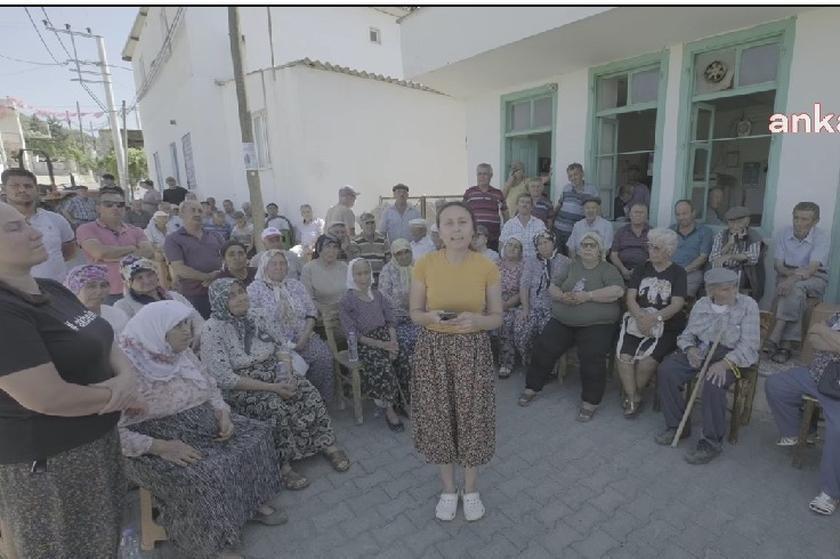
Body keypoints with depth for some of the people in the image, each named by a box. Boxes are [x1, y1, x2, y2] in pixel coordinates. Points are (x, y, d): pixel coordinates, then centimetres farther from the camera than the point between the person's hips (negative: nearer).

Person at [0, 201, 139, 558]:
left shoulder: (51, 290, 3)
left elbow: (103, 342, 8)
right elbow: (48, 398, -29)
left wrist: (126, 376, -12)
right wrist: (117, 397, -13)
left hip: (95, 441, 8)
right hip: (45, 460, -8)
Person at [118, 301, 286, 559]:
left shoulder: (183, 353, 2)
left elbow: (211, 389, 12)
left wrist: (223, 415, -7)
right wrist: (160, 447, -29)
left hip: (201, 429, 8)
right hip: (153, 445, -8)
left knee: (255, 434, -1)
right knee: (200, 477, -30)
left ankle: (253, 502, 15)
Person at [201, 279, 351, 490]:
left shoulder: (259, 315, 0)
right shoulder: (213, 330, -16)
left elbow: (280, 347, 8)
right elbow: (225, 379, -19)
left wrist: (287, 374, -12)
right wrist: (271, 387, -23)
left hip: (274, 374, 5)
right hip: (239, 388, -5)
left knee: (309, 392, -17)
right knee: (274, 405, -31)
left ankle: (328, 445, -3)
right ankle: (282, 466, -15)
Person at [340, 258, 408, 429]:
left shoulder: (378, 296, 13)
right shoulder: (346, 302, -2)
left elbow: (390, 321, 11)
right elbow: (353, 334, -8)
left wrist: (393, 342, -10)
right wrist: (381, 345, -17)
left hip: (386, 338, 5)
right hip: (364, 344, -4)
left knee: (405, 359, -21)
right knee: (383, 364, -31)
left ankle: (404, 399, -1)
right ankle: (389, 408, -14)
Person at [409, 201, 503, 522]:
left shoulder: (487, 268, -7)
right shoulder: (424, 266, -8)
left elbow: (497, 318, -1)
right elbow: (414, 313, 0)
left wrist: (476, 319, -22)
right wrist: (432, 317, -22)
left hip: (473, 350, 0)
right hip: (433, 350, 0)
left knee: (472, 418, 10)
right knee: (438, 417, 11)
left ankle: (471, 490, 37)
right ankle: (448, 489, 36)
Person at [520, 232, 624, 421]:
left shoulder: (608, 269, 5)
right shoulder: (572, 265, 15)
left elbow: (618, 291, -12)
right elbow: (552, 287, 10)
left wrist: (587, 296, -19)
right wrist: (562, 296, -12)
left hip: (596, 324, -3)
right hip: (562, 321, 4)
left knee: (592, 356, -23)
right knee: (543, 347, -9)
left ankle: (590, 401, -4)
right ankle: (532, 387, 10)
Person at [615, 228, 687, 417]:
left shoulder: (678, 272, 4)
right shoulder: (641, 269, 12)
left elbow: (677, 304, -9)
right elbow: (630, 297, 1)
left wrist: (653, 318, -24)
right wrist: (641, 318, -18)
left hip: (666, 327, -2)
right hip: (638, 321, 3)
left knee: (647, 361, -25)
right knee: (623, 357, -23)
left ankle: (632, 395, 3)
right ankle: (633, 399, -4)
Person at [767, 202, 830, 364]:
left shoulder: (821, 238, -12)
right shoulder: (783, 234, -2)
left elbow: (812, 269, -24)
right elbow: (778, 265, -4)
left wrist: (792, 280, -43)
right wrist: (791, 272, -26)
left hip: (814, 278, -2)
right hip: (787, 274, 2)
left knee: (796, 288, -37)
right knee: (796, 294, -32)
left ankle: (775, 336, -38)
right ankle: (786, 344, -33)